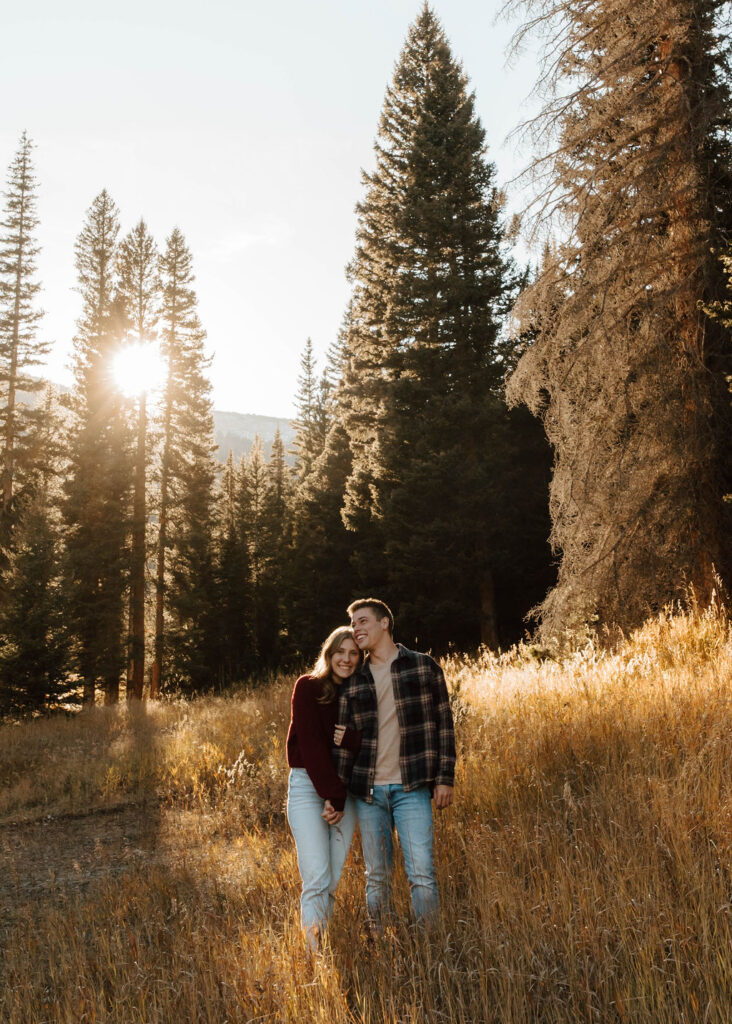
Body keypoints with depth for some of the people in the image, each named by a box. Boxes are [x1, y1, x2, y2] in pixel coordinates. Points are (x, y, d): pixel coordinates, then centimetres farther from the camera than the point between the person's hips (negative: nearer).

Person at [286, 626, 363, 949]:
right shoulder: (308, 687, -3)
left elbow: (361, 746, 2)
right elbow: (310, 744, -10)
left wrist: (341, 800, -12)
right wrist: (331, 795, -14)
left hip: (345, 788, 4)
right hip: (308, 784, -4)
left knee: (334, 880, 3)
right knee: (317, 877, -13)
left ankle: (323, 944, 15)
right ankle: (313, 951, -9)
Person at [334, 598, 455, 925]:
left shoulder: (423, 666, 3)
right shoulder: (353, 680, 10)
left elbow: (443, 723, 3)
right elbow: (344, 738, 10)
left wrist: (445, 777, -4)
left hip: (411, 788, -3)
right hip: (368, 791, 3)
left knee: (422, 873, -7)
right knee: (376, 877, 9)